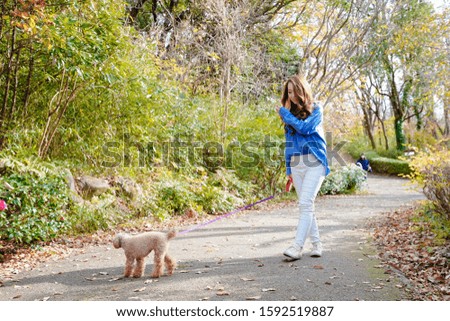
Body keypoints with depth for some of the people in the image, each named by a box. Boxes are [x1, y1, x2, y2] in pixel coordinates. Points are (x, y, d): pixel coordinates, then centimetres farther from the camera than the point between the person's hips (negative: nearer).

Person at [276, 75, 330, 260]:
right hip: (296, 163, 5)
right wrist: (288, 168, 15)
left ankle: (297, 246, -19)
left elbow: (306, 128, -16)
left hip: (314, 161, -5)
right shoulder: (289, 113, 15)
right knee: (305, 206, 5)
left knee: (305, 204, -15)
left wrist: (285, 115, -7)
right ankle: (316, 244, 15)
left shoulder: (315, 109, 2)